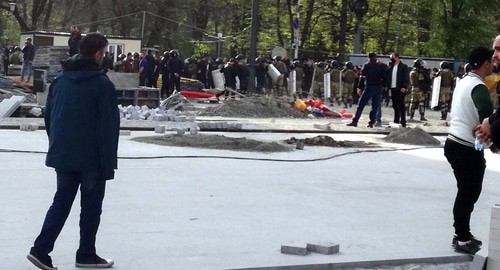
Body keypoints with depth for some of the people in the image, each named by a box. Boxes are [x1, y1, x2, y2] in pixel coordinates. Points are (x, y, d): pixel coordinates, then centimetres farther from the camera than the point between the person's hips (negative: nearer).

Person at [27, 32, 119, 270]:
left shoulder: (60, 80, 5)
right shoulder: (102, 84, -14)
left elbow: (48, 116, 12)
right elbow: (109, 126, -14)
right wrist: (108, 163, -10)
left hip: (62, 156, 6)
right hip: (92, 159, -6)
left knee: (61, 202, 13)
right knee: (91, 206, 8)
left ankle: (41, 249, 3)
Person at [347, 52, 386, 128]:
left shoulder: (366, 66, 0)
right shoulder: (381, 66, 8)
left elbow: (362, 77, -5)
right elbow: (384, 78, 4)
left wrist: (359, 88, -3)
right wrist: (382, 85, 11)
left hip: (369, 87, -3)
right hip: (378, 88, 3)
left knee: (361, 105, 0)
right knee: (375, 106, 7)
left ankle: (355, 121, -4)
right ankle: (372, 122, 1)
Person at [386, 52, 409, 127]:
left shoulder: (403, 67, -1)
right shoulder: (391, 67, 17)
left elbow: (406, 78, -8)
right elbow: (387, 77, 12)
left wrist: (404, 87, -16)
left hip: (400, 89, -6)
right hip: (393, 89, 6)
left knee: (401, 106, -5)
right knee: (395, 106, 9)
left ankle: (403, 122, -4)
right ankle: (396, 121, 16)